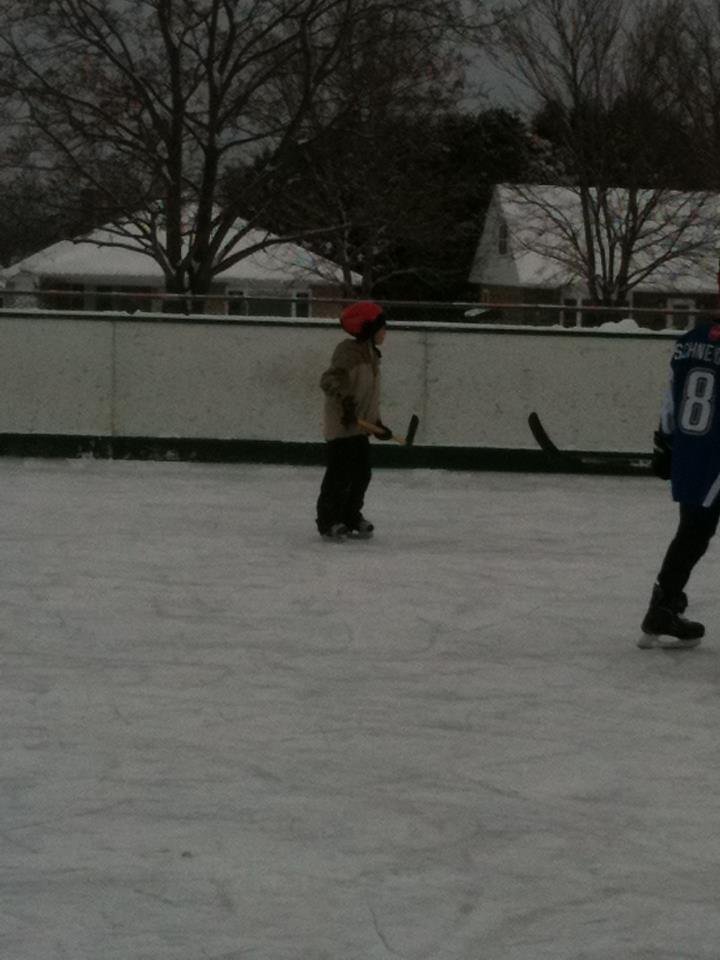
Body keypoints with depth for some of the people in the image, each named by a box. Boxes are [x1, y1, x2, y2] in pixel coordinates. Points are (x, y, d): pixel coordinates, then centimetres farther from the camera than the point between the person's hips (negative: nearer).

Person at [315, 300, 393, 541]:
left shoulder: (371, 356, 15)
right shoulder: (349, 352, -13)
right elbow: (329, 380, -22)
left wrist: (377, 423, 22)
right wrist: (344, 399, -36)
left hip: (360, 428, 9)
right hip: (342, 427, -9)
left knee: (362, 474, 13)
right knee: (340, 474, -6)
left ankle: (351, 517, 26)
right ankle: (328, 521, 2)